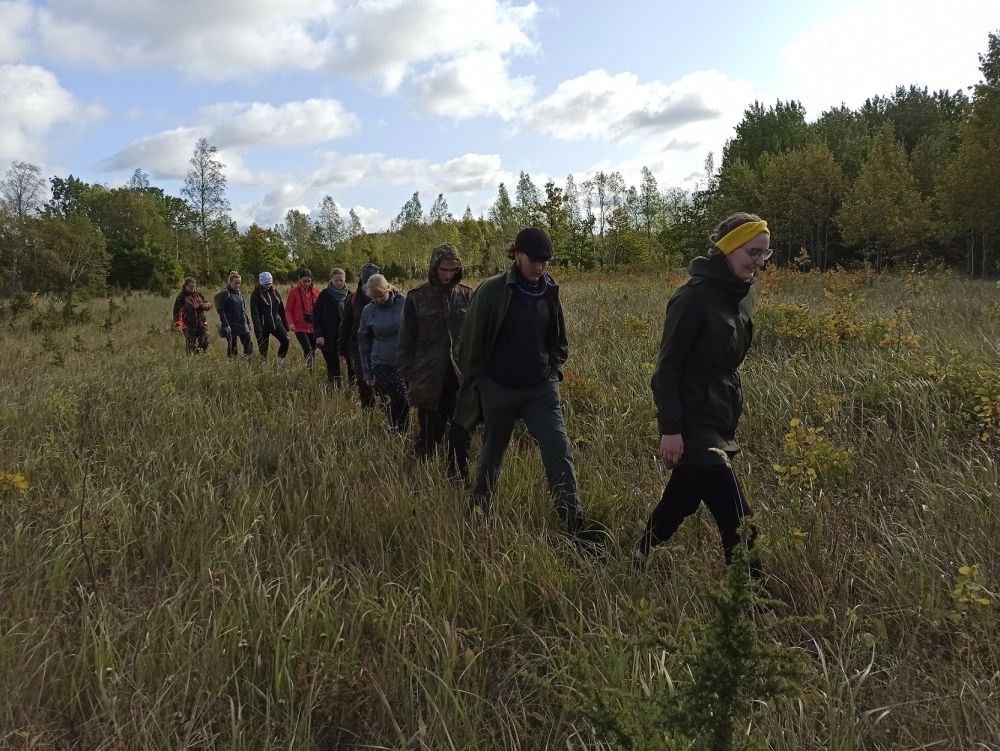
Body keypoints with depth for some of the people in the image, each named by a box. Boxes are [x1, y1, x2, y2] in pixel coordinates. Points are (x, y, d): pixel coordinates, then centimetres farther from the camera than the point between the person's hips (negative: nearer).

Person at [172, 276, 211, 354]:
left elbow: (209, 305, 12)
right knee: (190, 347, -1)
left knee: (205, 343, -4)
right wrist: (177, 324, -19)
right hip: (189, 327, -3)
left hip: (202, 324, 4)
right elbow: (177, 311, -7)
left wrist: (203, 305, -12)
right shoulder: (181, 297, -2)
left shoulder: (199, 295, 10)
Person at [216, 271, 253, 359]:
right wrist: (226, 325, -19)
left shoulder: (239, 294, 15)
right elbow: (221, 311, -13)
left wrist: (247, 322, 16)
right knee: (232, 348, -1)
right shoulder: (225, 294, -8)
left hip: (243, 325, 7)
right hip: (231, 326, -7)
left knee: (248, 345, 1)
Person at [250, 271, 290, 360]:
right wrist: (258, 329, -22)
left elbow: (281, 309, 13)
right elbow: (254, 313, -13)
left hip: (276, 323, 4)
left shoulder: (274, 292, 9)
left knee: (285, 340, -14)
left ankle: (280, 361, 4)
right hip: (263, 326, -4)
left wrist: (285, 325, 11)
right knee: (263, 349, 1)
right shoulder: (256, 294, -6)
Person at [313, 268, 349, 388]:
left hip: (344, 337, 3)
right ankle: (332, 387, 7)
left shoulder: (348, 296, 7)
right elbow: (316, 315, -3)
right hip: (329, 337, -2)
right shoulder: (324, 295, -2)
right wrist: (319, 334, -12)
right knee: (332, 365, -2)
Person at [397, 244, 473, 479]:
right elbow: (406, 340, 3)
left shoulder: (467, 295, 5)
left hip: (462, 378, 2)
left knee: (462, 433, 4)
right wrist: (408, 376, 0)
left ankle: (460, 477, 19)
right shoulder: (417, 297, 0)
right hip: (429, 380, -2)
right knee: (431, 433, 5)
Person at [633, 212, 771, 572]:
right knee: (738, 522, -7)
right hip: (693, 426, -9)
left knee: (679, 502, 21)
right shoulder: (694, 297, -18)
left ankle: (637, 563, 41)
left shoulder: (738, 295, 8)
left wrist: (732, 417, 20)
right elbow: (667, 366, -18)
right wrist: (670, 429, -21)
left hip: (720, 423, 9)